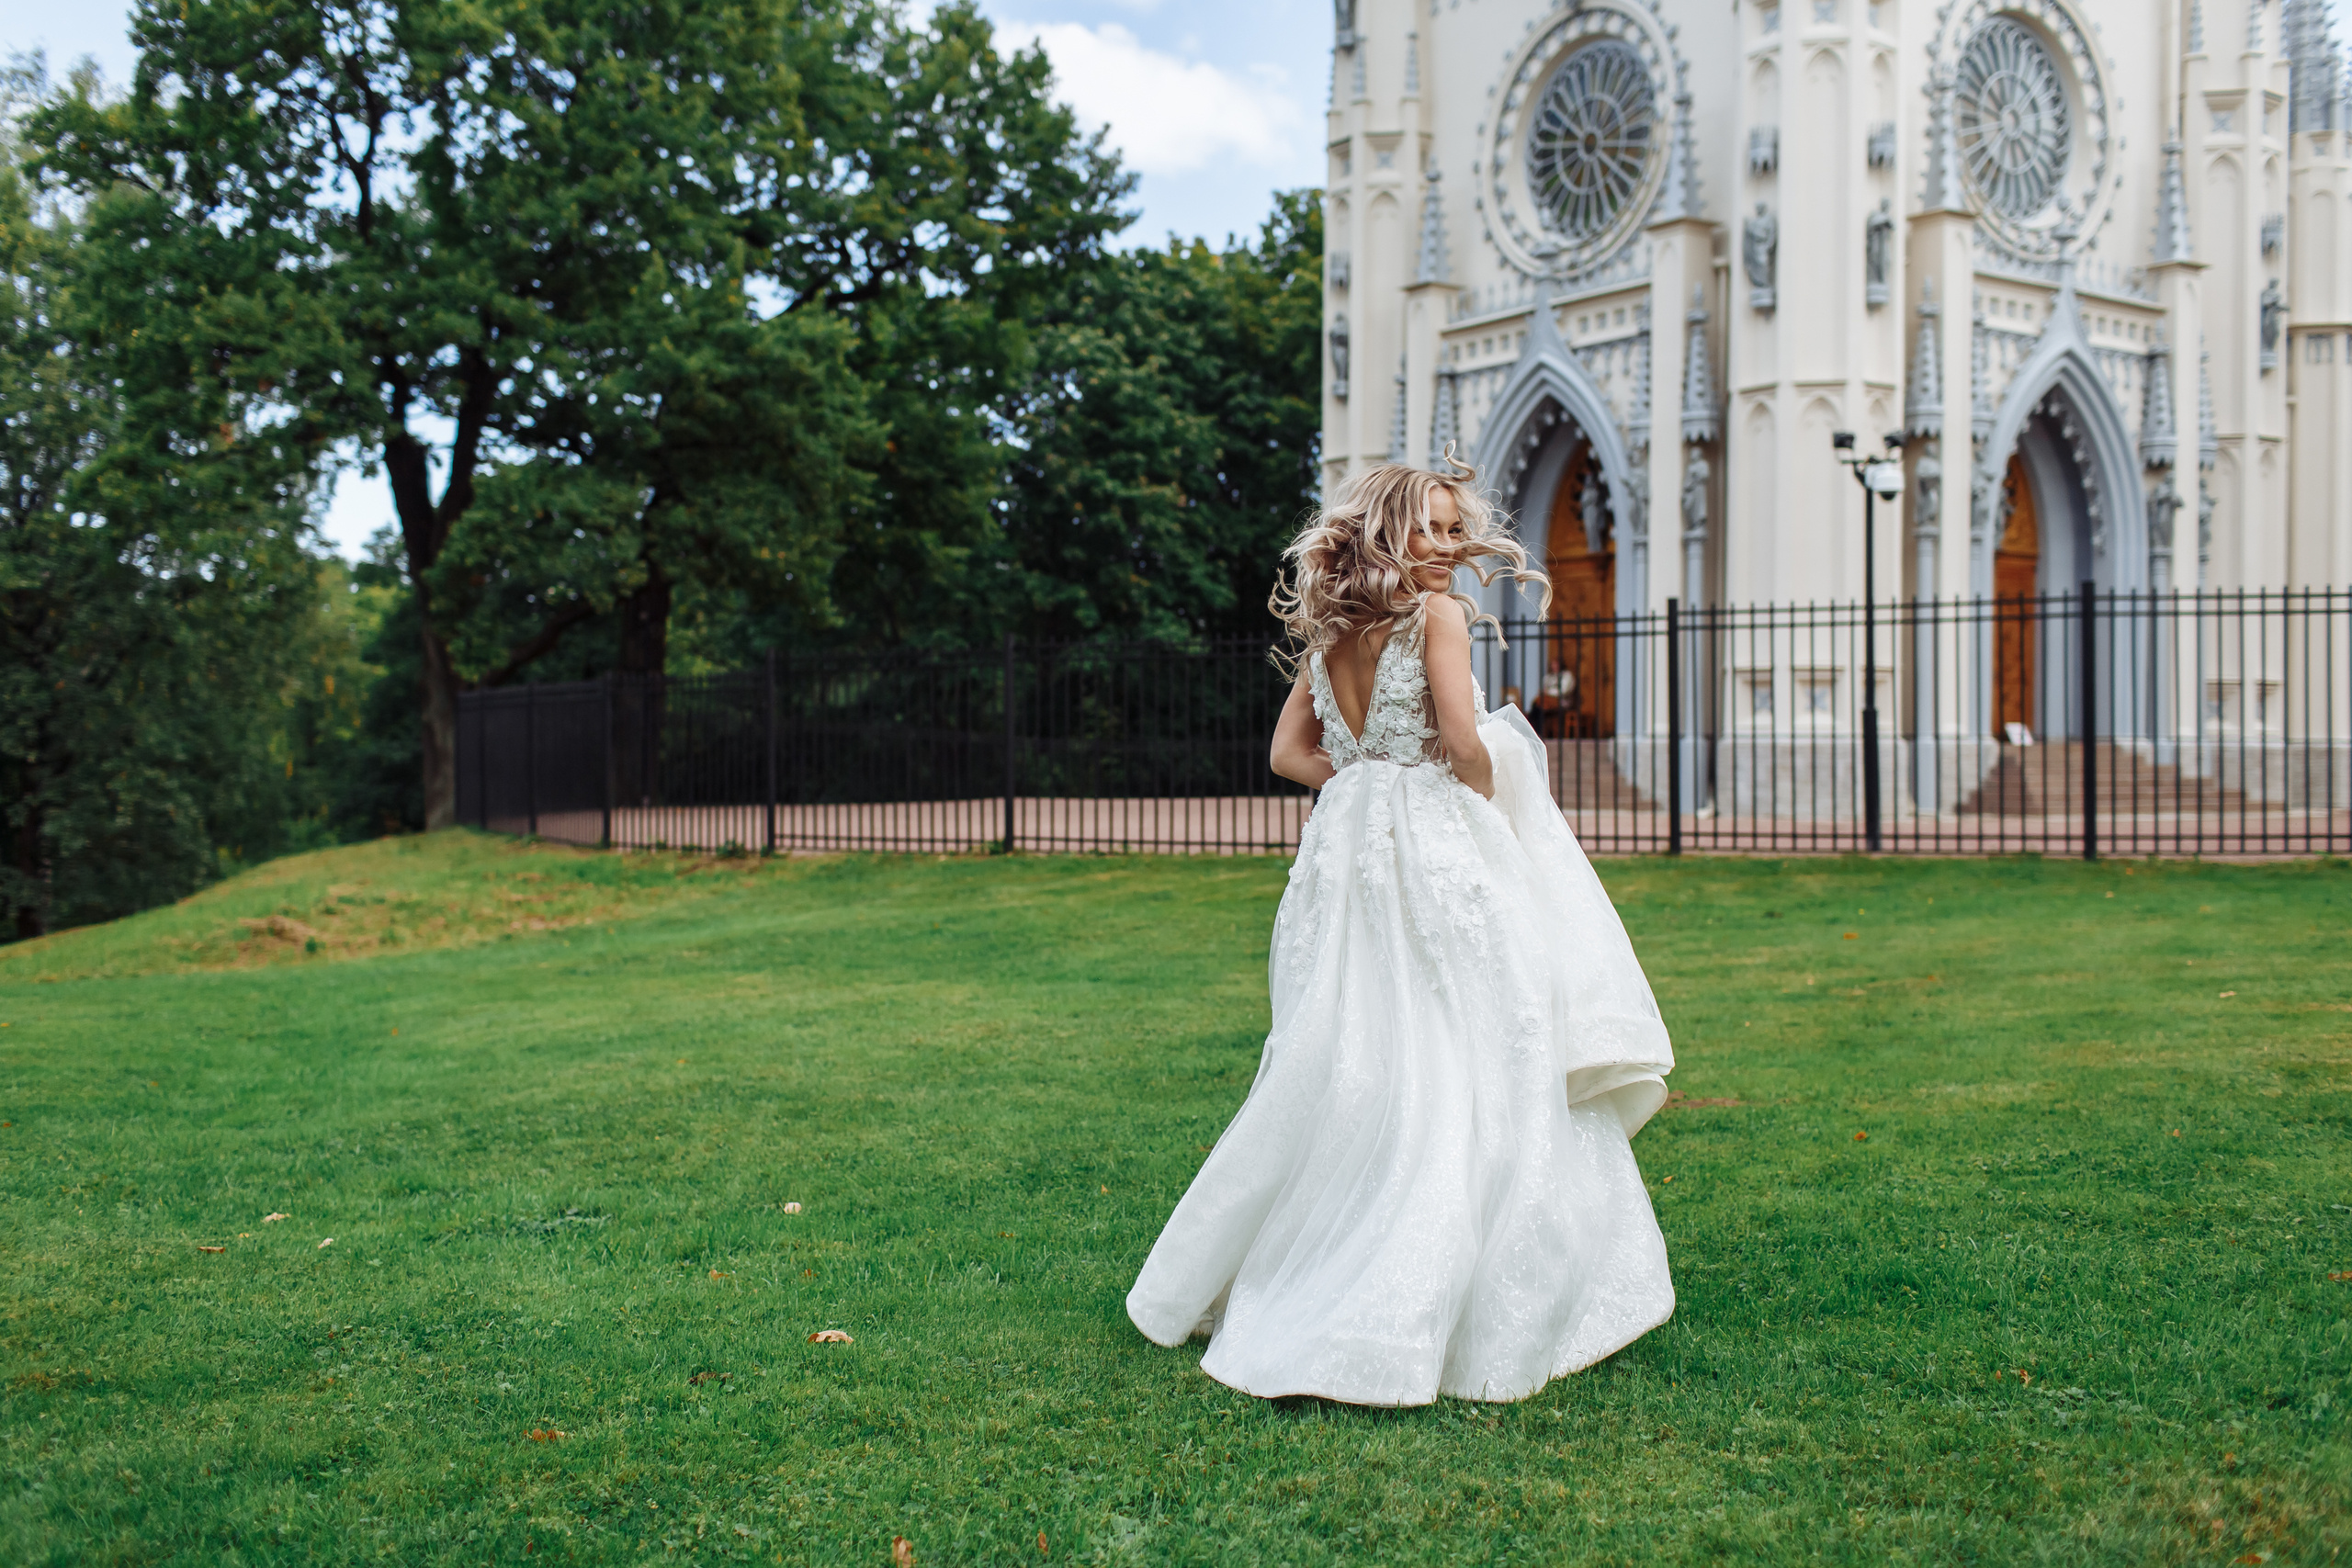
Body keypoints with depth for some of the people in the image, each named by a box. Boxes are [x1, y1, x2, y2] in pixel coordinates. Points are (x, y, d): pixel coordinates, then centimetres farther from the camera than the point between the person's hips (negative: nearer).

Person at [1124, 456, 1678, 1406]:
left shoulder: (1327, 632, 12)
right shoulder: (1436, 614, -7)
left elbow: (1290, 752, 15)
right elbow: (1464, 740, -15)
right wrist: (1492, 799, 3)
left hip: (1347, 848, 7)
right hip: (1439, 853, -7)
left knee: (1345, 1062, 15)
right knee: (1459, 1071, -4)